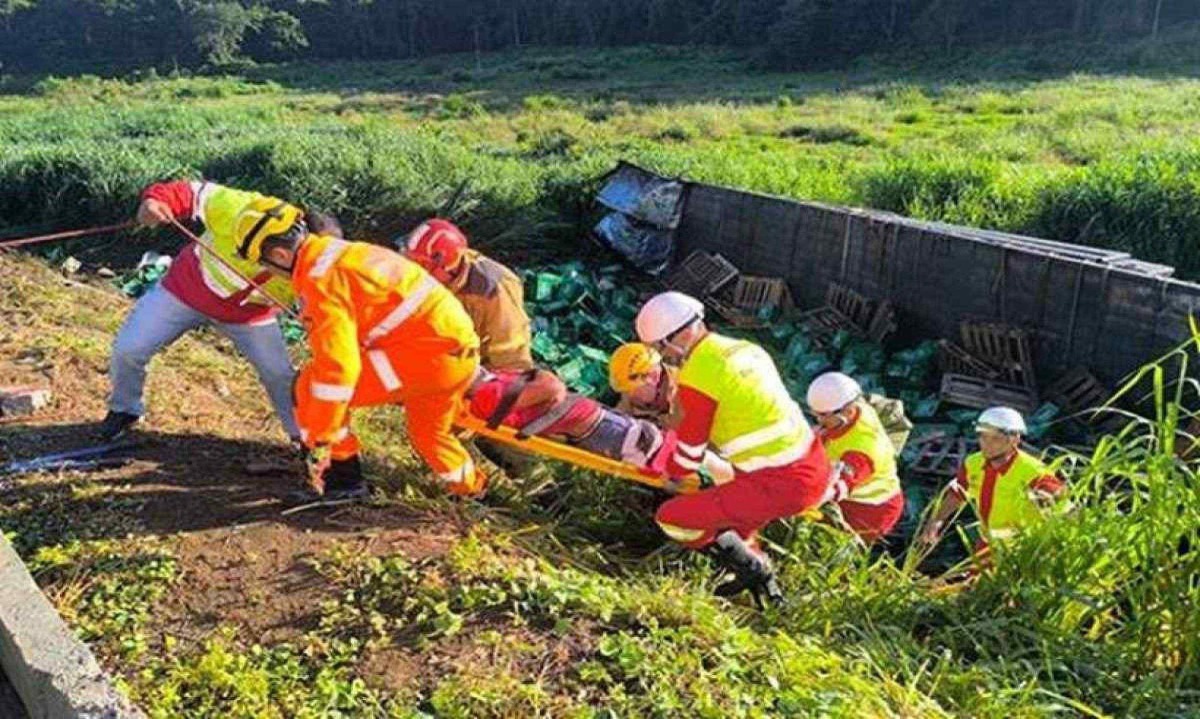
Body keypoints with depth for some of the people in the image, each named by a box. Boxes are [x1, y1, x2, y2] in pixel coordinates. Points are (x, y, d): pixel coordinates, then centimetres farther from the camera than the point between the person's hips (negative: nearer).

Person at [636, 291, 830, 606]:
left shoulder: (697, 375, -13)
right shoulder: (746, 349, 10)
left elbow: (688, 457, -3)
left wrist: (659, 472, 18)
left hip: (780, 486, -9)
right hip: (816, 470, 9)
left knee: (672, 518, -1)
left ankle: (752, 570, 7)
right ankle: (765, 583, 27)